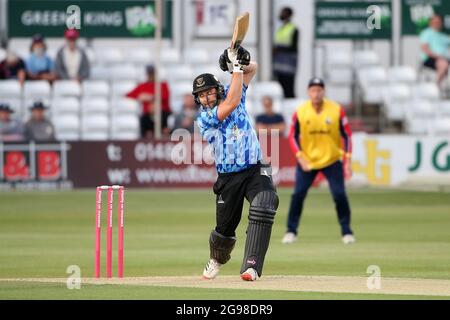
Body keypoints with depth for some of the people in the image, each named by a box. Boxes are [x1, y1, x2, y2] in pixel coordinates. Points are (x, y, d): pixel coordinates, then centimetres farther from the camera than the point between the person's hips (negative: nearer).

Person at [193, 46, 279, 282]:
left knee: (263, 209, -26)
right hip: (228, 178, -1)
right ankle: (217, 259, 45)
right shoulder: (203, 118, -10)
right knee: (224, 228, 10)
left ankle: (251, 267, -30)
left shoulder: (232, 94, 5)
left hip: (256, 170, 1)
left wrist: (242, 62, -13)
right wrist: (236, 68, -22)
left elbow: (253, 68, 11)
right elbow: (231, 104, -25)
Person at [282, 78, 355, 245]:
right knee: (298, 194, -6)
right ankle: (291, 231, 7)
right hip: (307, 161, 0)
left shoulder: (336, 110, -10)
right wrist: (300, 157, -13)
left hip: (332, 160, 0)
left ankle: (346, 231, 7)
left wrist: (348, 161, -9)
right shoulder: (300, 112, -9)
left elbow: (346, 135, -3)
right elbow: (293, 136, 0)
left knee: (340, 195, -8)